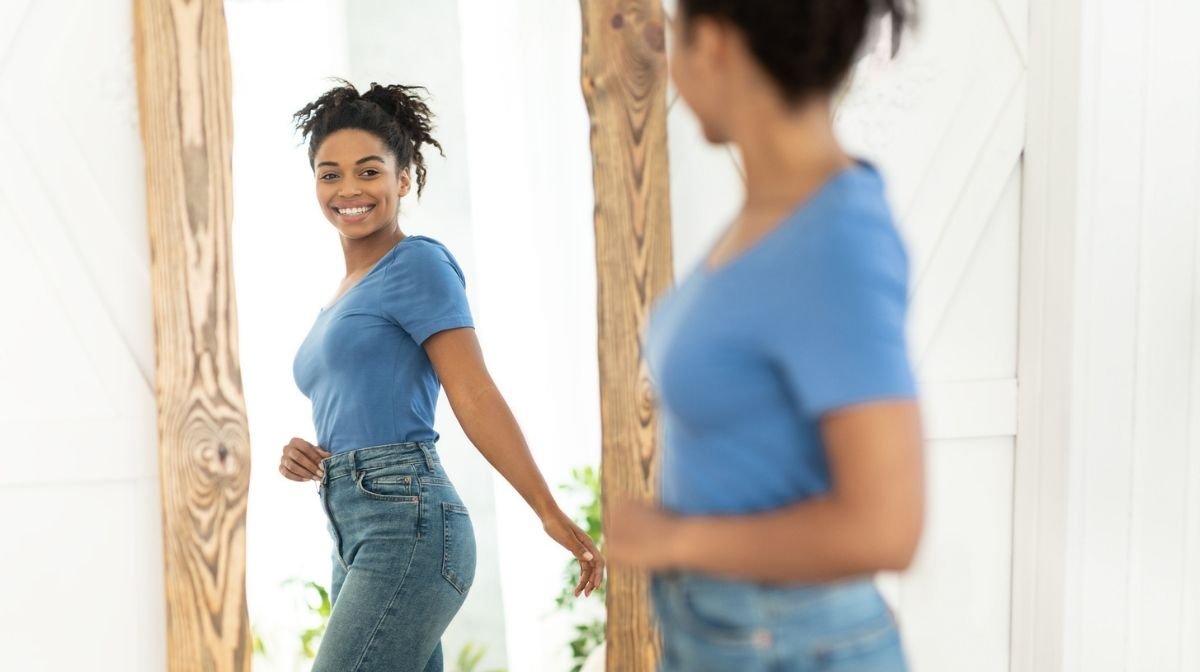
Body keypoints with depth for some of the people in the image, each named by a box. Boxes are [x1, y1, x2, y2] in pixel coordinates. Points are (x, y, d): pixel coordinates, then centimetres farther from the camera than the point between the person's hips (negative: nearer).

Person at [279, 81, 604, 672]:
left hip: (405, 532, -9)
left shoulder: (417, 264, -4)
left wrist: (550, 513, -15)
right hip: (358, 543, 9)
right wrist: (302, 457, 4)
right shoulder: (341, 300, 22)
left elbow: (474, 397, -11)